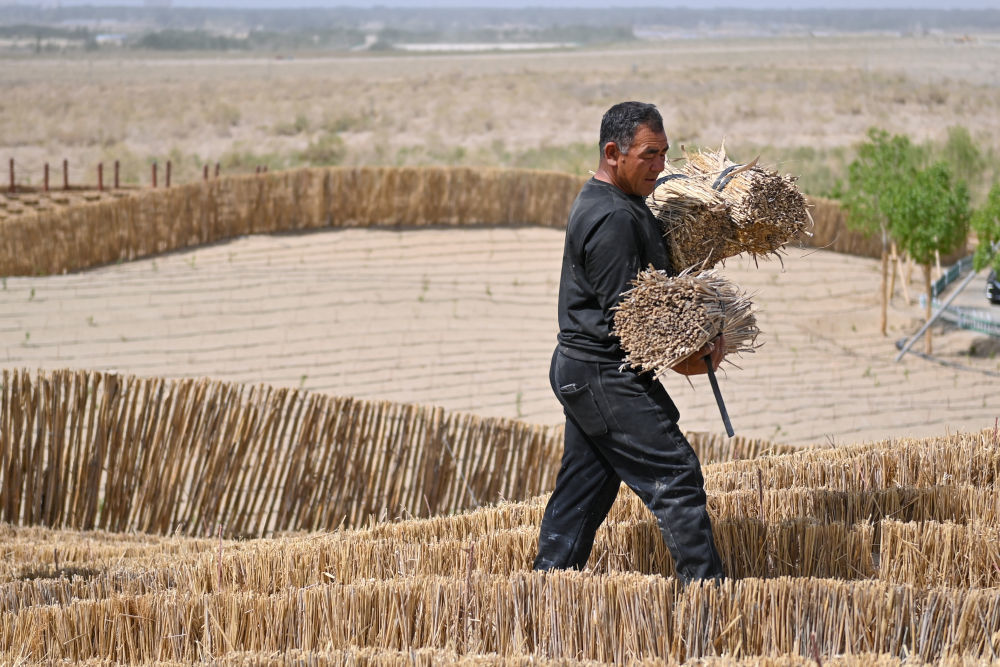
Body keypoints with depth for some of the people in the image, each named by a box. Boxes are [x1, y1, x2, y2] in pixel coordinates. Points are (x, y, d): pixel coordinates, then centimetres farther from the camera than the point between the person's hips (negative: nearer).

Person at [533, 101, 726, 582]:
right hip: (608, 376, -11)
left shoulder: (607, 203, 13)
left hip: (580, 373, 11)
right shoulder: (613, 219, -20)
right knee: (676, 477, -6)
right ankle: (706, 587, -3)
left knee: (584, 489, 13)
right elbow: (623, 317, -21)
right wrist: (677, 360, -13)